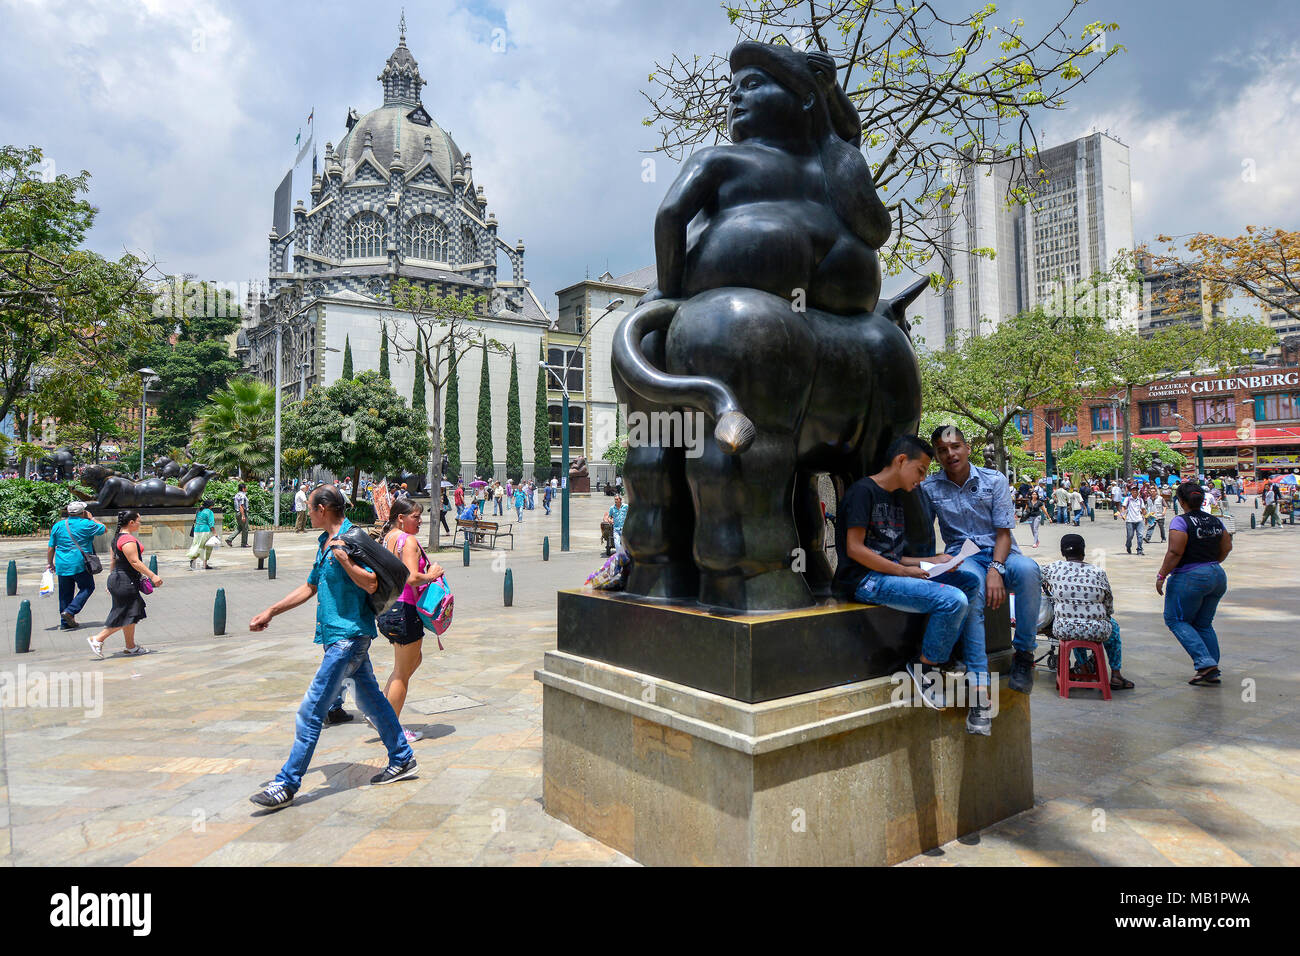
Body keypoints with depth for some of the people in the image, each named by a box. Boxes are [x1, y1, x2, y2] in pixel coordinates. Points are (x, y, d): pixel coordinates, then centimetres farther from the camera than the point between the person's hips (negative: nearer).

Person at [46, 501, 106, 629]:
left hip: (62, 566, 5)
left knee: (65, 593, 12)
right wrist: (91, 518, 17)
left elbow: (51, 548, 9)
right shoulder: (86, 524, -7)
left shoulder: (57, 526, 7)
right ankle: (70, 611, -6)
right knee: (87, 588, 11)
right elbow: (104, 529, 9)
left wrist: (50, 563, 19)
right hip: (80, 565, -5)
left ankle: (65, 622, 15)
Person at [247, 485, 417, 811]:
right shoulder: (324, 543, 15)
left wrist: (343, 557, -29)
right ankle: (402, 759, 26)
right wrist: (270, 612, 23)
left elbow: (372, 584, -22)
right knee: (370, 698, 16)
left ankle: (287, 785, 3)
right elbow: (309, 587, 24)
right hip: (340, 634, 10)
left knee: (311, 710, -6)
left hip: (348, 635, -10)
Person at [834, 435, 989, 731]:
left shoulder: (895, 498, 23)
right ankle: (924, 665, -4)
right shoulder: (863, 490, -7)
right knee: (953, 600, -23)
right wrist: (904, 570, -14)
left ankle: (941, 656, -6)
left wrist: (932, 561, 7)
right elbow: (855, 549, -15)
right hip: (865, 581, -9)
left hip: (890, 574, 10)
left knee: (971, 581, -3)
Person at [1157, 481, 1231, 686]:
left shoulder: (1181, 521, -14)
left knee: (1176, 619, 6)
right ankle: (1213, 671, 15)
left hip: (1191, 578, -7)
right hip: (1218, 577, 7)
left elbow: (1175, 552, -20)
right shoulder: (1215, 521, 8)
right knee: (1204, 624, 17)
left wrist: (1162, 575, -14)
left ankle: (1205, 663, -7)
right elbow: (1227, 546, 16)